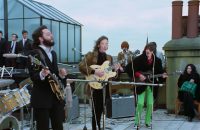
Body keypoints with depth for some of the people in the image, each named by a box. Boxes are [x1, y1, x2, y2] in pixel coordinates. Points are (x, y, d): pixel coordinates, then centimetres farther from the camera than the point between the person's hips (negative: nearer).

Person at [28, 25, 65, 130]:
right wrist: (41, 75, -36)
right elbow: (33, 76, -17)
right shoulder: (35, 54, -10)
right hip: (41, 98, -7)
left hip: (56, 96, 7)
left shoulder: (53, 53, 15)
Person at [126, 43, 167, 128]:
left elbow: (159, 72, 5)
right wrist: (138, 75, -17)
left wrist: (162, 75, -17)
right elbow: (129, 68, -11)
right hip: (141, 85, -2)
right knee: (140, 103, -7)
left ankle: (148, 122, 17)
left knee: (150, 104, 2)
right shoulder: (139, 59, -11)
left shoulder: (157, 60, -3)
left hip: (151, 85, 2)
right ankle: (137, 122, 8)